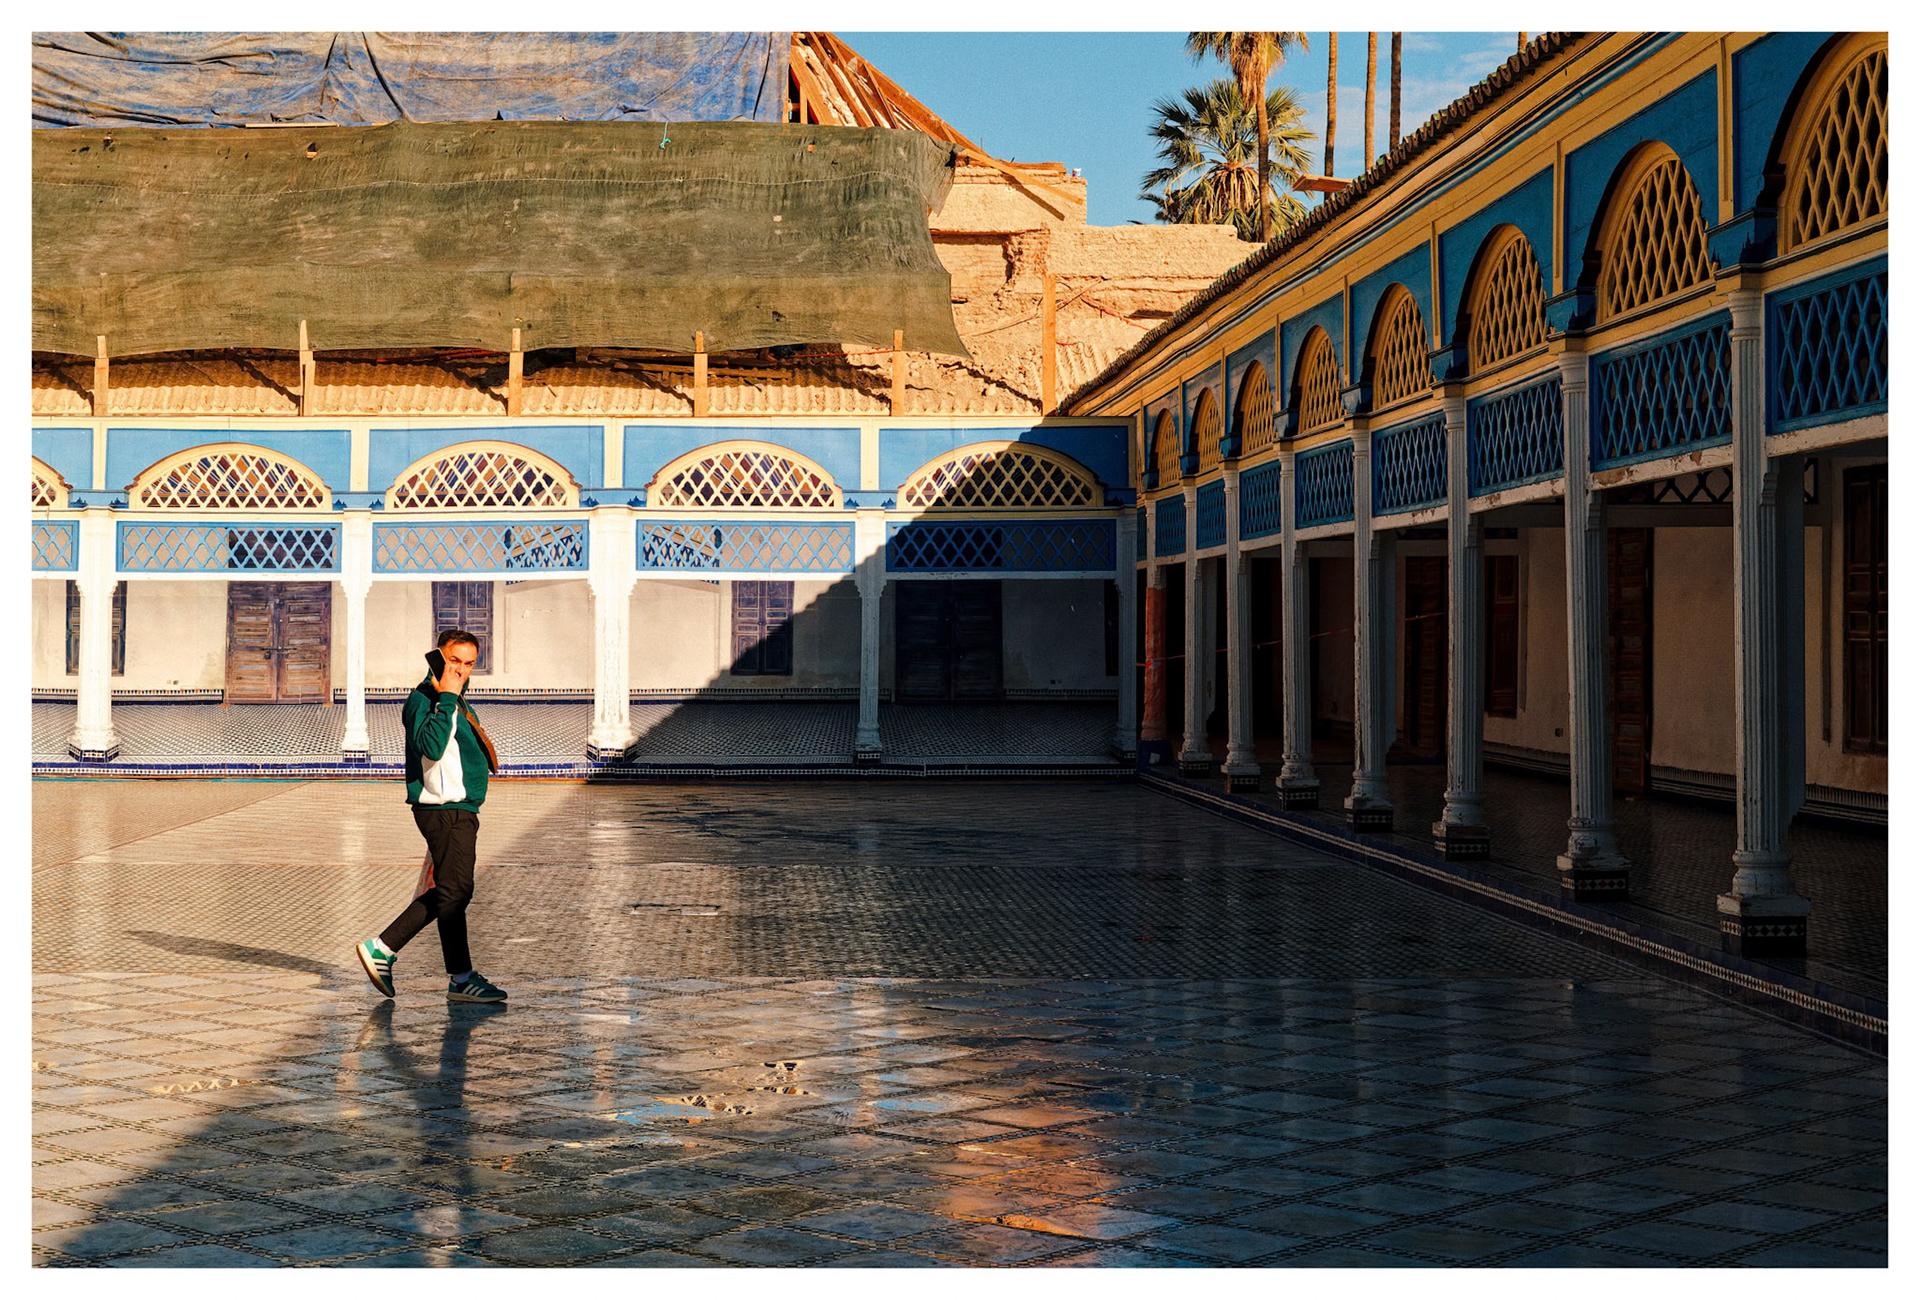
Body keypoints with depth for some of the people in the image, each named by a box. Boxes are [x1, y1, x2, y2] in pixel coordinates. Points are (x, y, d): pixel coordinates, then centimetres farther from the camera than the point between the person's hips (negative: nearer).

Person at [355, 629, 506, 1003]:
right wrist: (446, 699, -28)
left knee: (446, 893, 13)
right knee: (455, 891, -6)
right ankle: (461, 979, 1)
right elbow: (431, 747, -31)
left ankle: (382, 948, 18)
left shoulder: (457, 702, 19)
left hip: (460, 811, 10)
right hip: (444, 811, -10)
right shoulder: (423, 699, -13)